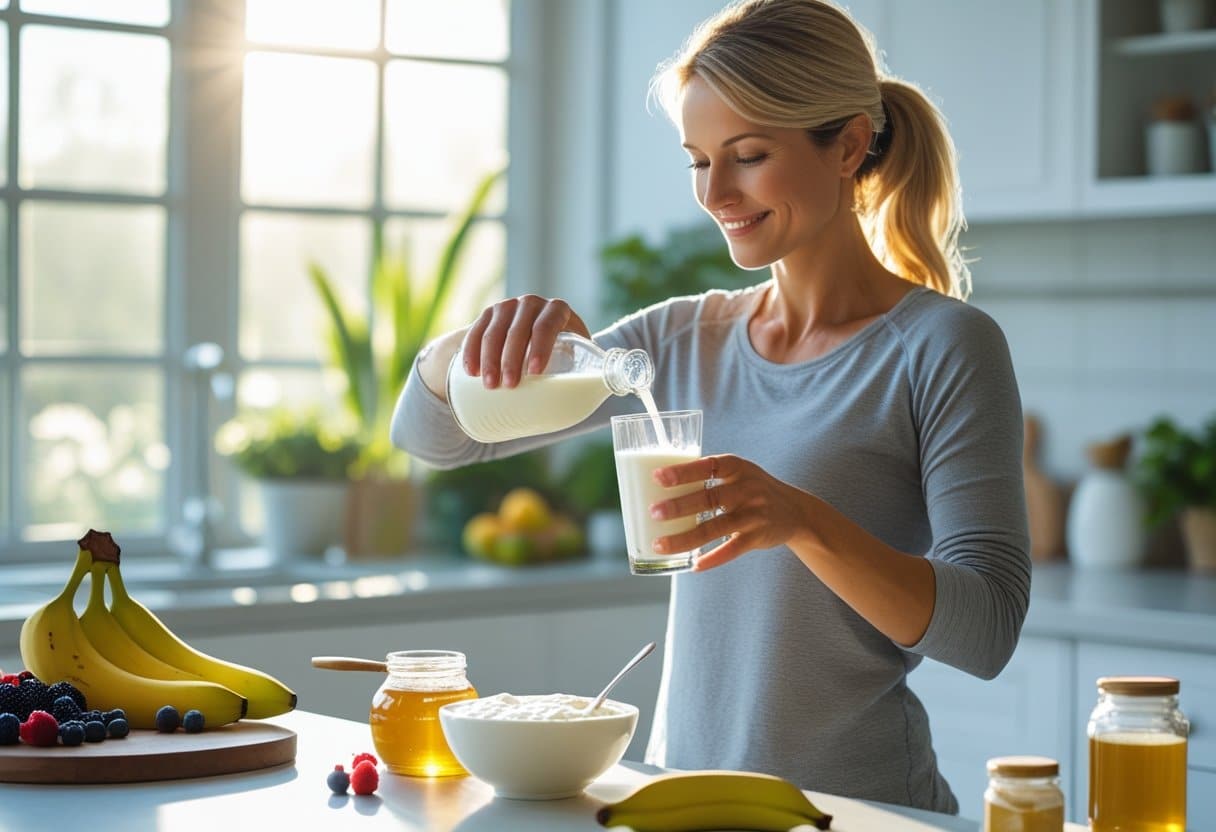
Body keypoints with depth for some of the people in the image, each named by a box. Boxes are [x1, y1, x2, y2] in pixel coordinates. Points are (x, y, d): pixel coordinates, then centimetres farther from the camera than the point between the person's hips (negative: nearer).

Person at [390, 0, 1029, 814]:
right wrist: (489, 333, -8)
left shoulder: (942, 346, -5)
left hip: (858, 805, -4)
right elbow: (431, 433, 13)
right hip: (683, 797, 5)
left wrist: (805, 522, -27)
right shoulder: (682, 339, 10)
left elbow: (987, 631, -12)